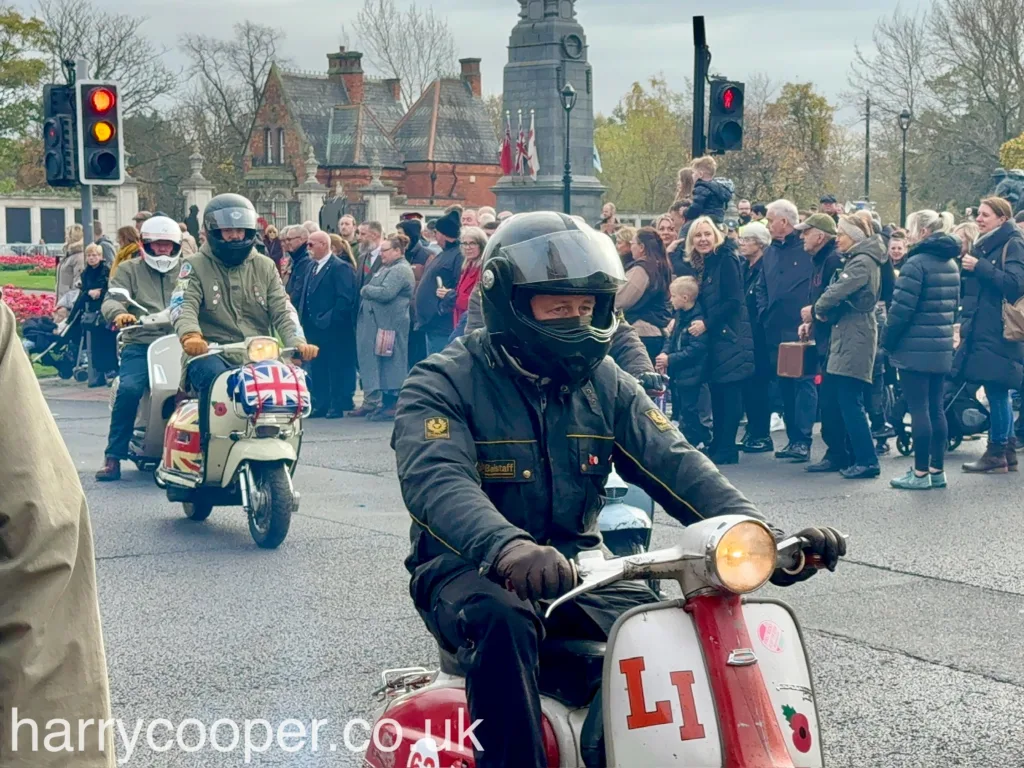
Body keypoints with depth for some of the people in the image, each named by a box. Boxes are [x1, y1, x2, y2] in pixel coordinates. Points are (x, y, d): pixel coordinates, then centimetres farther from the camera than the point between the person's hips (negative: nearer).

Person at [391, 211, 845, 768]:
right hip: (471, 572, -4)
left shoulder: (606, 384, 9)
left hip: (577, 570, 5)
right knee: (503, 621, -37)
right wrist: (507, 549, -49)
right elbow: (435, 479, -28)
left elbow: (674, 465, -4)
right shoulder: (443, 383, -8)